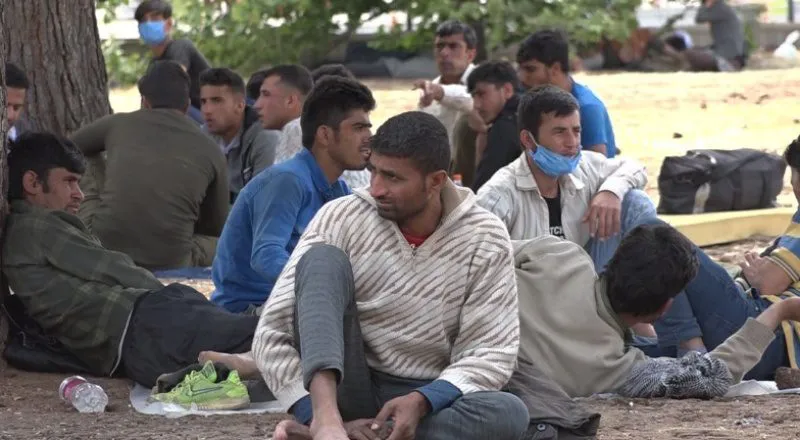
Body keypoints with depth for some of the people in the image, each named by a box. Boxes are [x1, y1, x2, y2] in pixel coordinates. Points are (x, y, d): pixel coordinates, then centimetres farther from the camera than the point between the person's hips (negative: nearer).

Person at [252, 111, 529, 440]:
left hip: (426, 399, 1)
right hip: (343, 388, -1)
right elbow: (271, 335, -12)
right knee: (323, 258, -22)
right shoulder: (341, 218, -8)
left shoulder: (484, 240, -5)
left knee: (510, 413, -31)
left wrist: (420, 402, -27)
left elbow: (491, 353, -9)